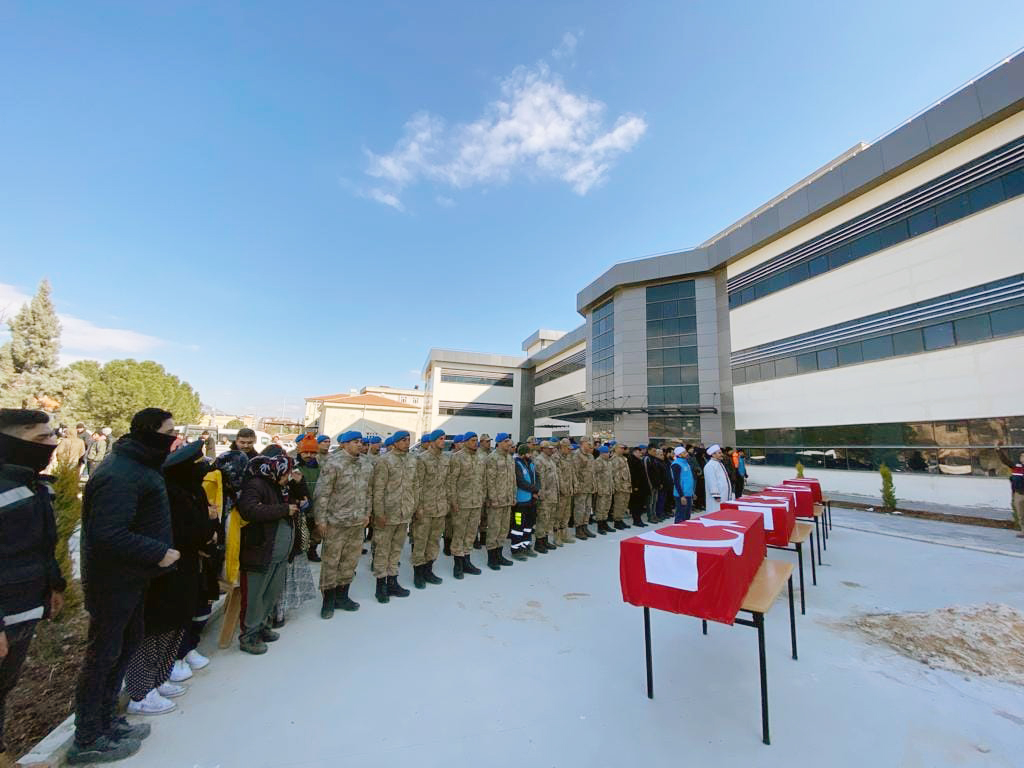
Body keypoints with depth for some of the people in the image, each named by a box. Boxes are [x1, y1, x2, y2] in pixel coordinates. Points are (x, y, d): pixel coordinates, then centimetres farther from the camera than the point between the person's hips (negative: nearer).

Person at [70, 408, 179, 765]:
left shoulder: (138, 465, 6)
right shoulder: (120, 476, -27)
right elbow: (108, 535, -30)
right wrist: (159, 553, -23)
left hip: (131, 577, 10)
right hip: (113, 581, -10)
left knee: (128, 643, 20)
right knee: (103, 655, 7)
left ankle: (105, 718, 37)